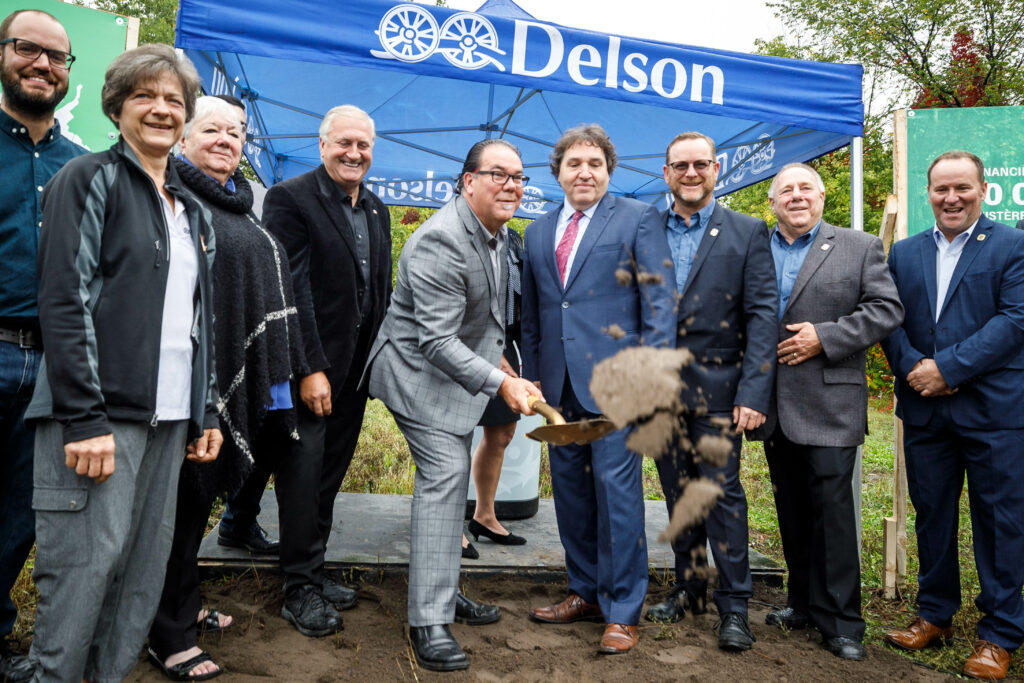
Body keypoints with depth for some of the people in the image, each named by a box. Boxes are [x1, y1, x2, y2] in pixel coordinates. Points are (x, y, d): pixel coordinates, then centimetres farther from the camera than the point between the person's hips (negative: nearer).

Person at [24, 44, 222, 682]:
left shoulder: (192, 210, 19)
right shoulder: (90, 180, -1)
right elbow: (64, 300, -10)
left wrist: (208, 410, 15)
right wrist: (84, 418, -17)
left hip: (169, 417, 7)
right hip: (99, 415, -6)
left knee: (145, 568, 10)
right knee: (85, 566, -4)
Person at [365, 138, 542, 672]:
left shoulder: (498, 233, 4)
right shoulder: (441, 242, -27)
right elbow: (437, 341, -30)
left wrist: (497, 361, 17)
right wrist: (500, 382, -35)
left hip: (460, 367, 10)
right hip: (422, 372, -10)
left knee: (450, 480, 16)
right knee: (443, 479, -16)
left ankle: (443, 591, 30)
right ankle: (429, 622, -9)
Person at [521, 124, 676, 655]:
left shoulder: (638, 219, 1)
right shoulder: (538, 232, 16)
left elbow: (659, 301, -5)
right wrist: (531, 372, 13)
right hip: (560, 384, 6)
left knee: (616, 488, -4)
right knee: (570, 488, 12)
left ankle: (622, 611, 9)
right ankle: (585, 592, 28)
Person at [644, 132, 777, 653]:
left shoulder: (747, 233, 1)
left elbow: (762, 314, -5)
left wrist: (753, 391, -14)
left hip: (716, 388, -3)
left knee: (723, 493, 0)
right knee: (678, 494, 13)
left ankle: (734, 605, 13)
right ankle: (688, 589, 29)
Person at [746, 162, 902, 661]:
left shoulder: (860, 247, 4)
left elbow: (886, 309, -3)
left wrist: (824, 337, -13)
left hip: (828, 404, -3)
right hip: (775, 406, 4)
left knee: (832, 508, -4)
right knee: (791, 509, 13)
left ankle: (840, 620, 8)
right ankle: (804, 603, 27)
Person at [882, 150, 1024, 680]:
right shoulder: (903, 253, 12)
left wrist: (947, 367, -17)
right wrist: (912, 368, -12)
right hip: (925, 411, 4)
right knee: (931, 515, 13)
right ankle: (935, 615, 28)